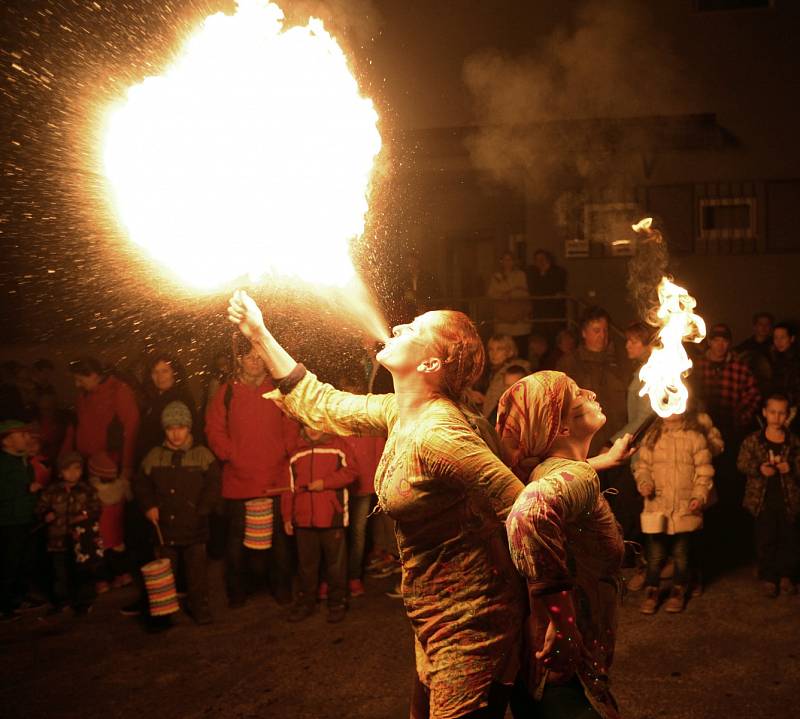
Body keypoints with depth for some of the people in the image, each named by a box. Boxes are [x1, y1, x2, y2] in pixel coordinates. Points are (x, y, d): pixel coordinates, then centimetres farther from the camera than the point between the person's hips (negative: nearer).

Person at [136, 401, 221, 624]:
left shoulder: (203, 455, -4)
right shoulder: (155, 456, 3)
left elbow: (213, 485, -5)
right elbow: (141, 484, 10)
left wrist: (201, 510, -11)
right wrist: (148, 506, -3)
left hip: (194, 528, -2)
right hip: (164, 527, 2)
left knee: (197, 570, 6)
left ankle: (200, 606, 20)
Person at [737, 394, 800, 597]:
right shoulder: (753, 441, 0)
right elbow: (743, 465, 0)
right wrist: (759, 468, -17)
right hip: (762, 499, -1)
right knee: (765, 540, 4)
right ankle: (768, 578, 17)